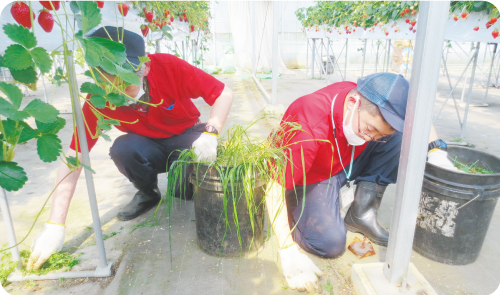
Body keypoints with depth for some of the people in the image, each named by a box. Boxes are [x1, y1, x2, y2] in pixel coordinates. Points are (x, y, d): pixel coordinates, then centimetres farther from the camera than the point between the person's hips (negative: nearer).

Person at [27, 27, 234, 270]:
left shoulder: (169, 66, -26)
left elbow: (224, 93, -19)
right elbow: (74, 156, -22)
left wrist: (210, 133, -36)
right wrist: (55, 225, -26)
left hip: (187, 138, -1)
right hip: (149, 148, 2)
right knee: (122, 148, -30)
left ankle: (183, 183, 7)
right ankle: (148, 193, 0)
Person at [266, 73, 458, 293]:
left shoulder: (373, 106, -19)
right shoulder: (308, 128, -38)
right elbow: (275, 186, -34)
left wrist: (436, 149, -17)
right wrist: (289, 253, -37)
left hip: (346, 164, 6)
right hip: (309, 179, -5)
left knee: (401, 135, -12)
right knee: (330, 243, -25)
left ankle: (361, 213, -5)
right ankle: (294, 212, 7)